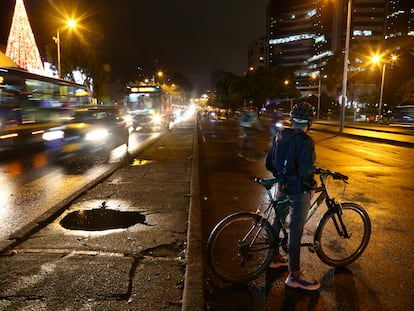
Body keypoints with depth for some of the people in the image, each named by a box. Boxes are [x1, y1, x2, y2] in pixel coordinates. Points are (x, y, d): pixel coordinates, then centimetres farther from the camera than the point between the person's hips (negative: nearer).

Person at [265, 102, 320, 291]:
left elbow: (269, 163, 8)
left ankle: (274, 257, 42)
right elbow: (305, 172, -29)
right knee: (295, 232, 2)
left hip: (282, 188, 8)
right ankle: (294, 275, 16)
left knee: (278, 222, 23)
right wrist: (313, 184, -10)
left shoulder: (280, 136, 2)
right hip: (299, 192, -8)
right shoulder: (305, 141, -21)